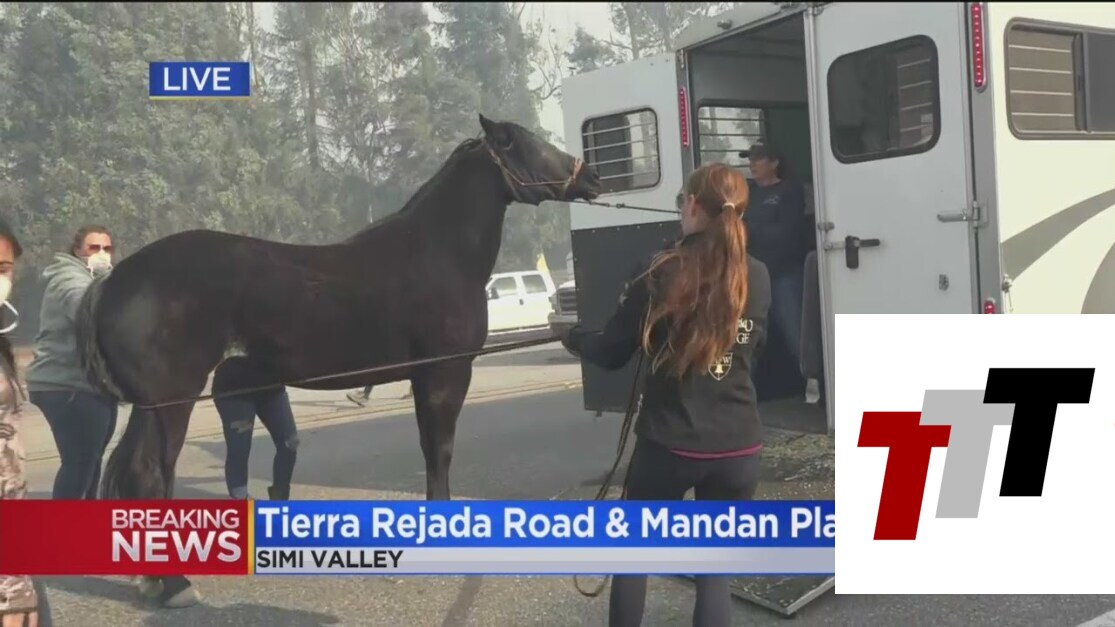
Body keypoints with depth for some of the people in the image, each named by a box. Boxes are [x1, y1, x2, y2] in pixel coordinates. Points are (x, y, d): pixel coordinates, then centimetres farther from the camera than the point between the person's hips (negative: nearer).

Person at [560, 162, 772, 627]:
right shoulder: (757, 278, 1)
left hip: (669, 444, -3)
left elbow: (611, 354, -4)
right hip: (739, 448, 3)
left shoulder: (659, 272, -11)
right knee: (716, 568, 15)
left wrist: (570, 336, 15)